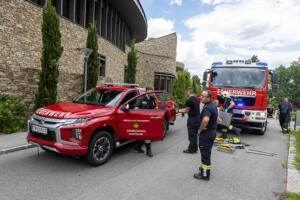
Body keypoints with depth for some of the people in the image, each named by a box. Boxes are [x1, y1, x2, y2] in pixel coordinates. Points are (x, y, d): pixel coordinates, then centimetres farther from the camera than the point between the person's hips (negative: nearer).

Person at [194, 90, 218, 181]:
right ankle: (205, 166, 42)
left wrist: (200, 129, -26)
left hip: (206, 133, -10)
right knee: (208, 152, 24)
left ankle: (205, 174, 12)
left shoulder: (207, 107, -25)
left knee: (205, 153, 1)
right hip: (213, 131, 10)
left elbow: (205, 120, -43)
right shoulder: (214, 105, 8)